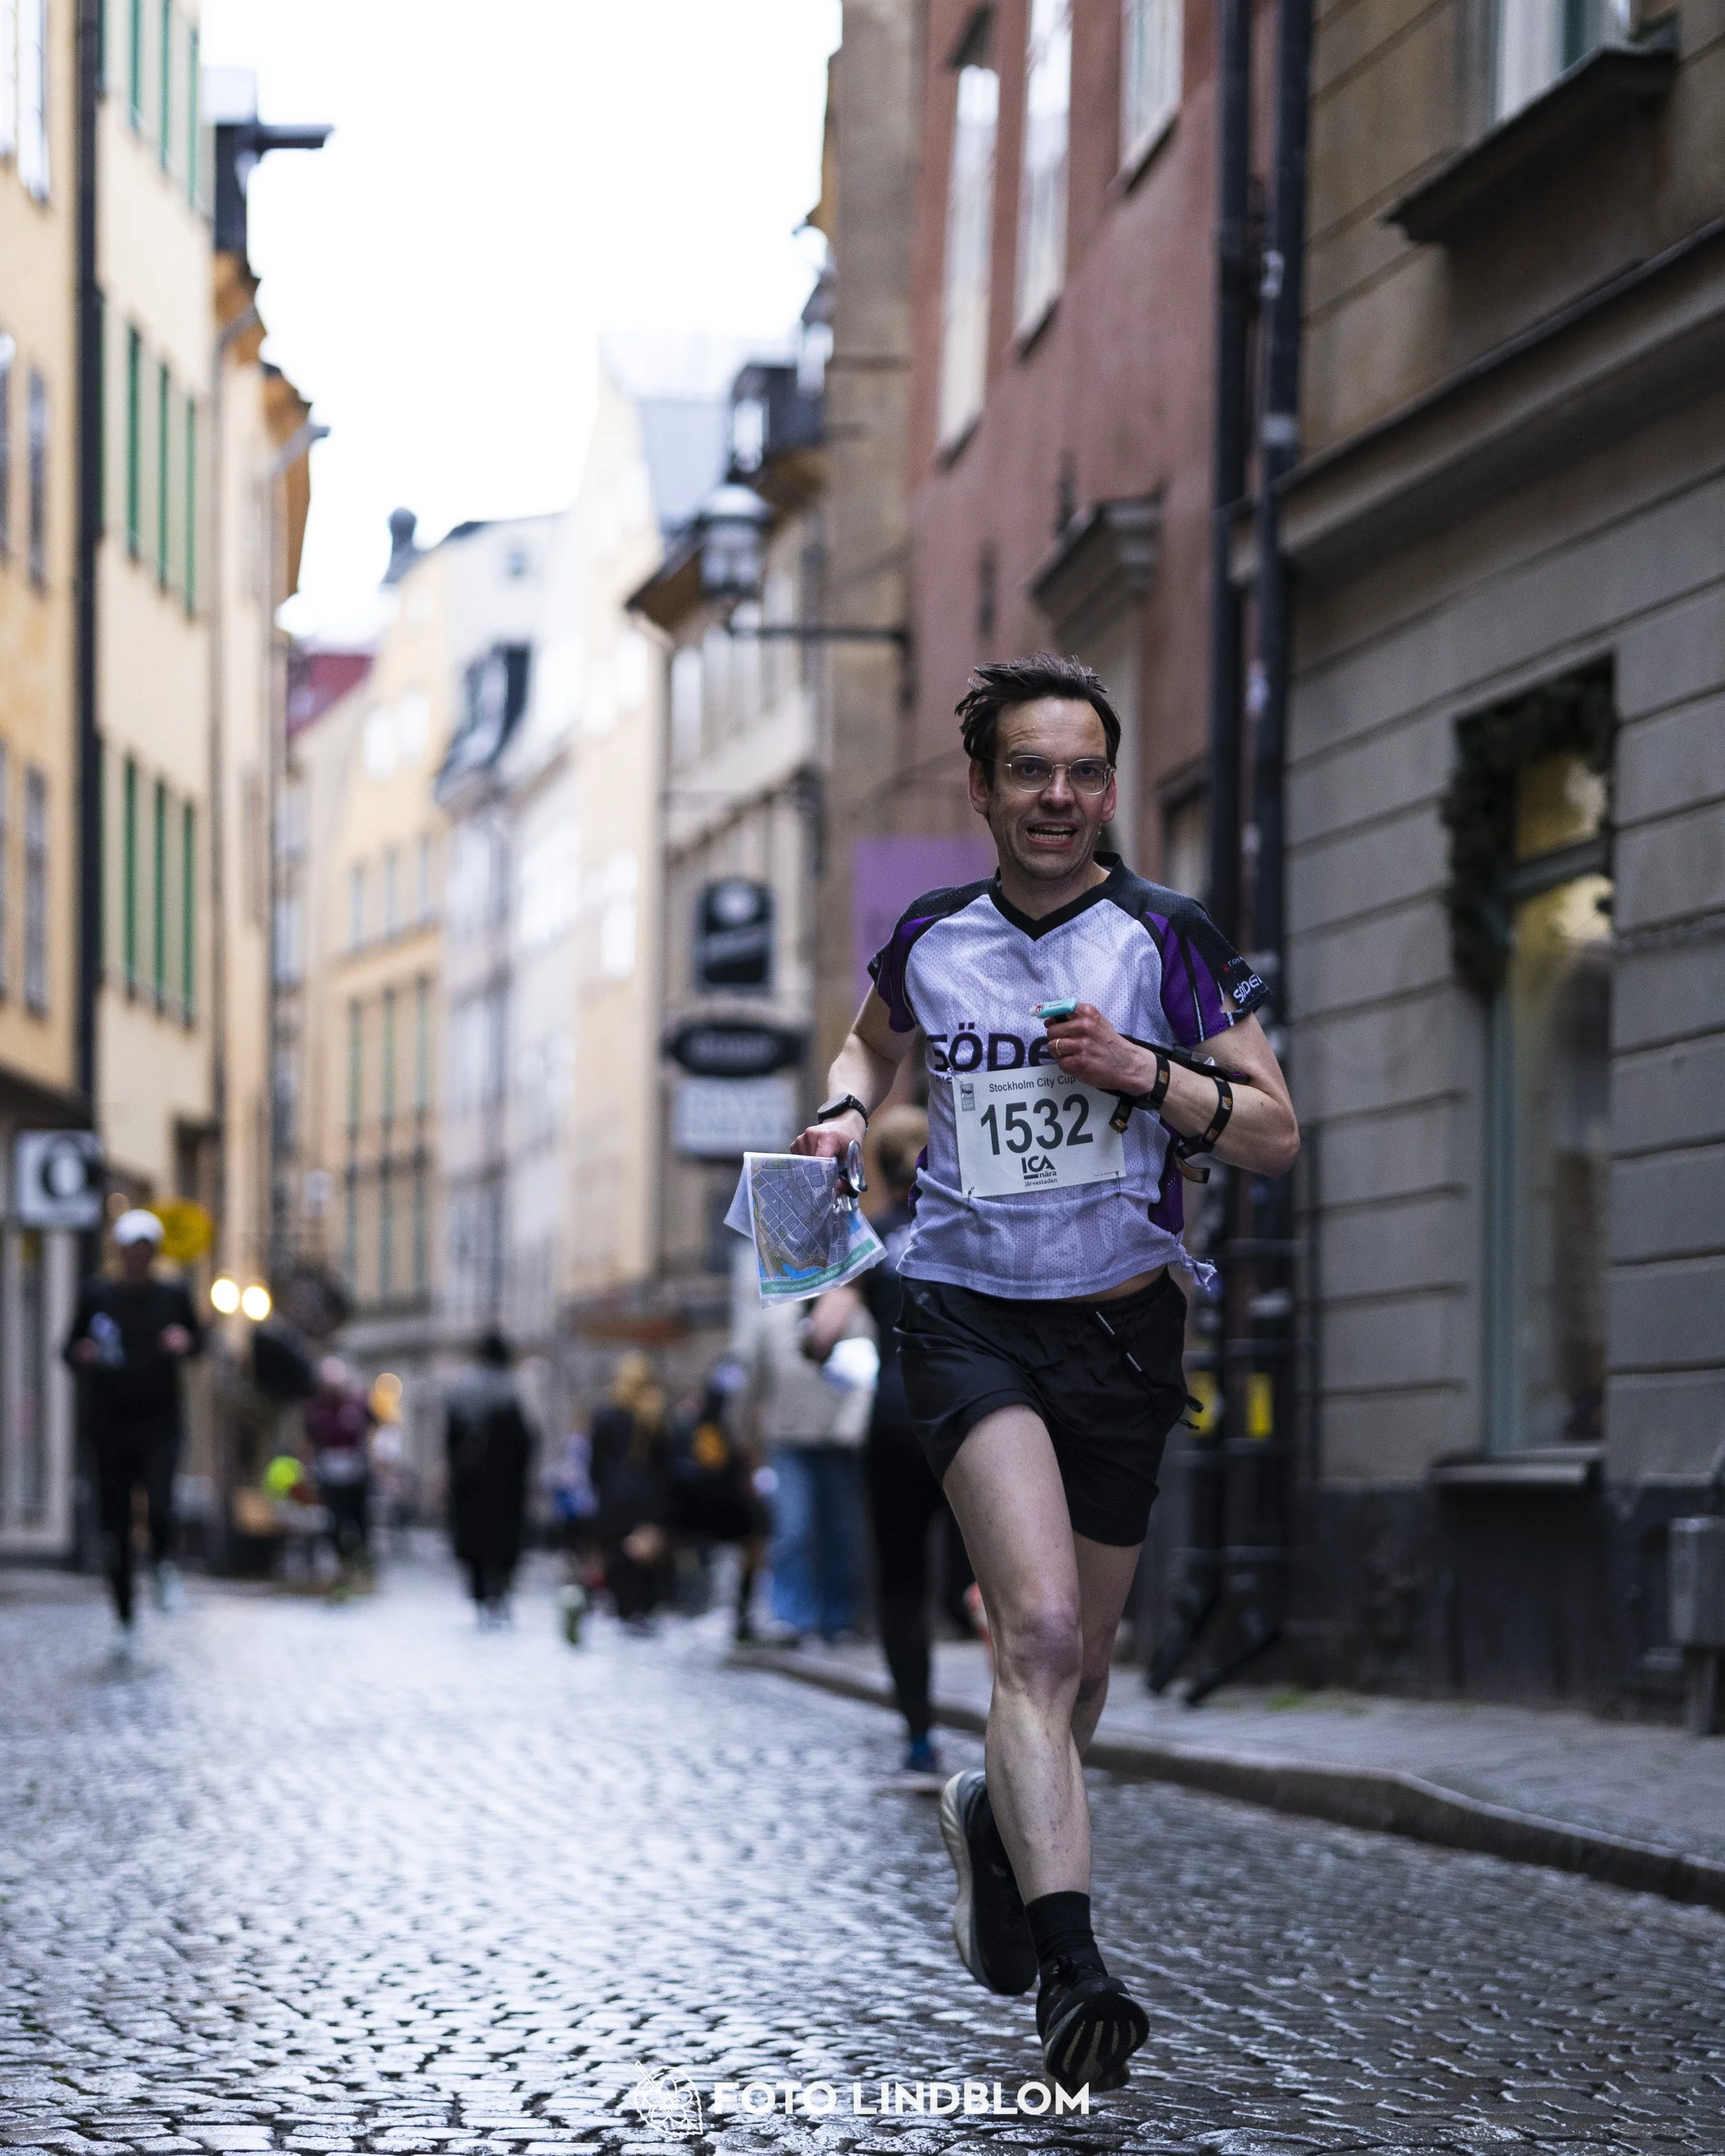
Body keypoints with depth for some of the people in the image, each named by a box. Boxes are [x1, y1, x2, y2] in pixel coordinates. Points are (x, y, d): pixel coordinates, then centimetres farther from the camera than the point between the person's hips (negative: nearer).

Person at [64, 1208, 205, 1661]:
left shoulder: (173, 1296, 5)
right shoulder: (96, 1295, 5)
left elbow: (199, 1341, 17)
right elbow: (71, 1349, 11)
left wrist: (185, 1343, -6)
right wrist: (82, 1355, -12)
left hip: (161, 1424, -1)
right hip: (110, 1426, 1)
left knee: (160, 1504, -25)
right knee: (115, 1526, 1)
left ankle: (165, 1563, 8)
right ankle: (124, 1620, 14)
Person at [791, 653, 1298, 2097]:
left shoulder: (1169, 941, -2)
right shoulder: (931, 942, 3)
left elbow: (1275, 1137, -2)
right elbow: (876, 1041, 26)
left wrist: (1147, 1074, -18)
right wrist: (846, 1113, 4)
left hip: (1123, 1329, 2)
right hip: (969, 1315, -1)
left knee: (1080, 1658, 13)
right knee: (1039, 1629, -22)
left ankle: (998, 1819, 47)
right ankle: (1071, 1973, -31)